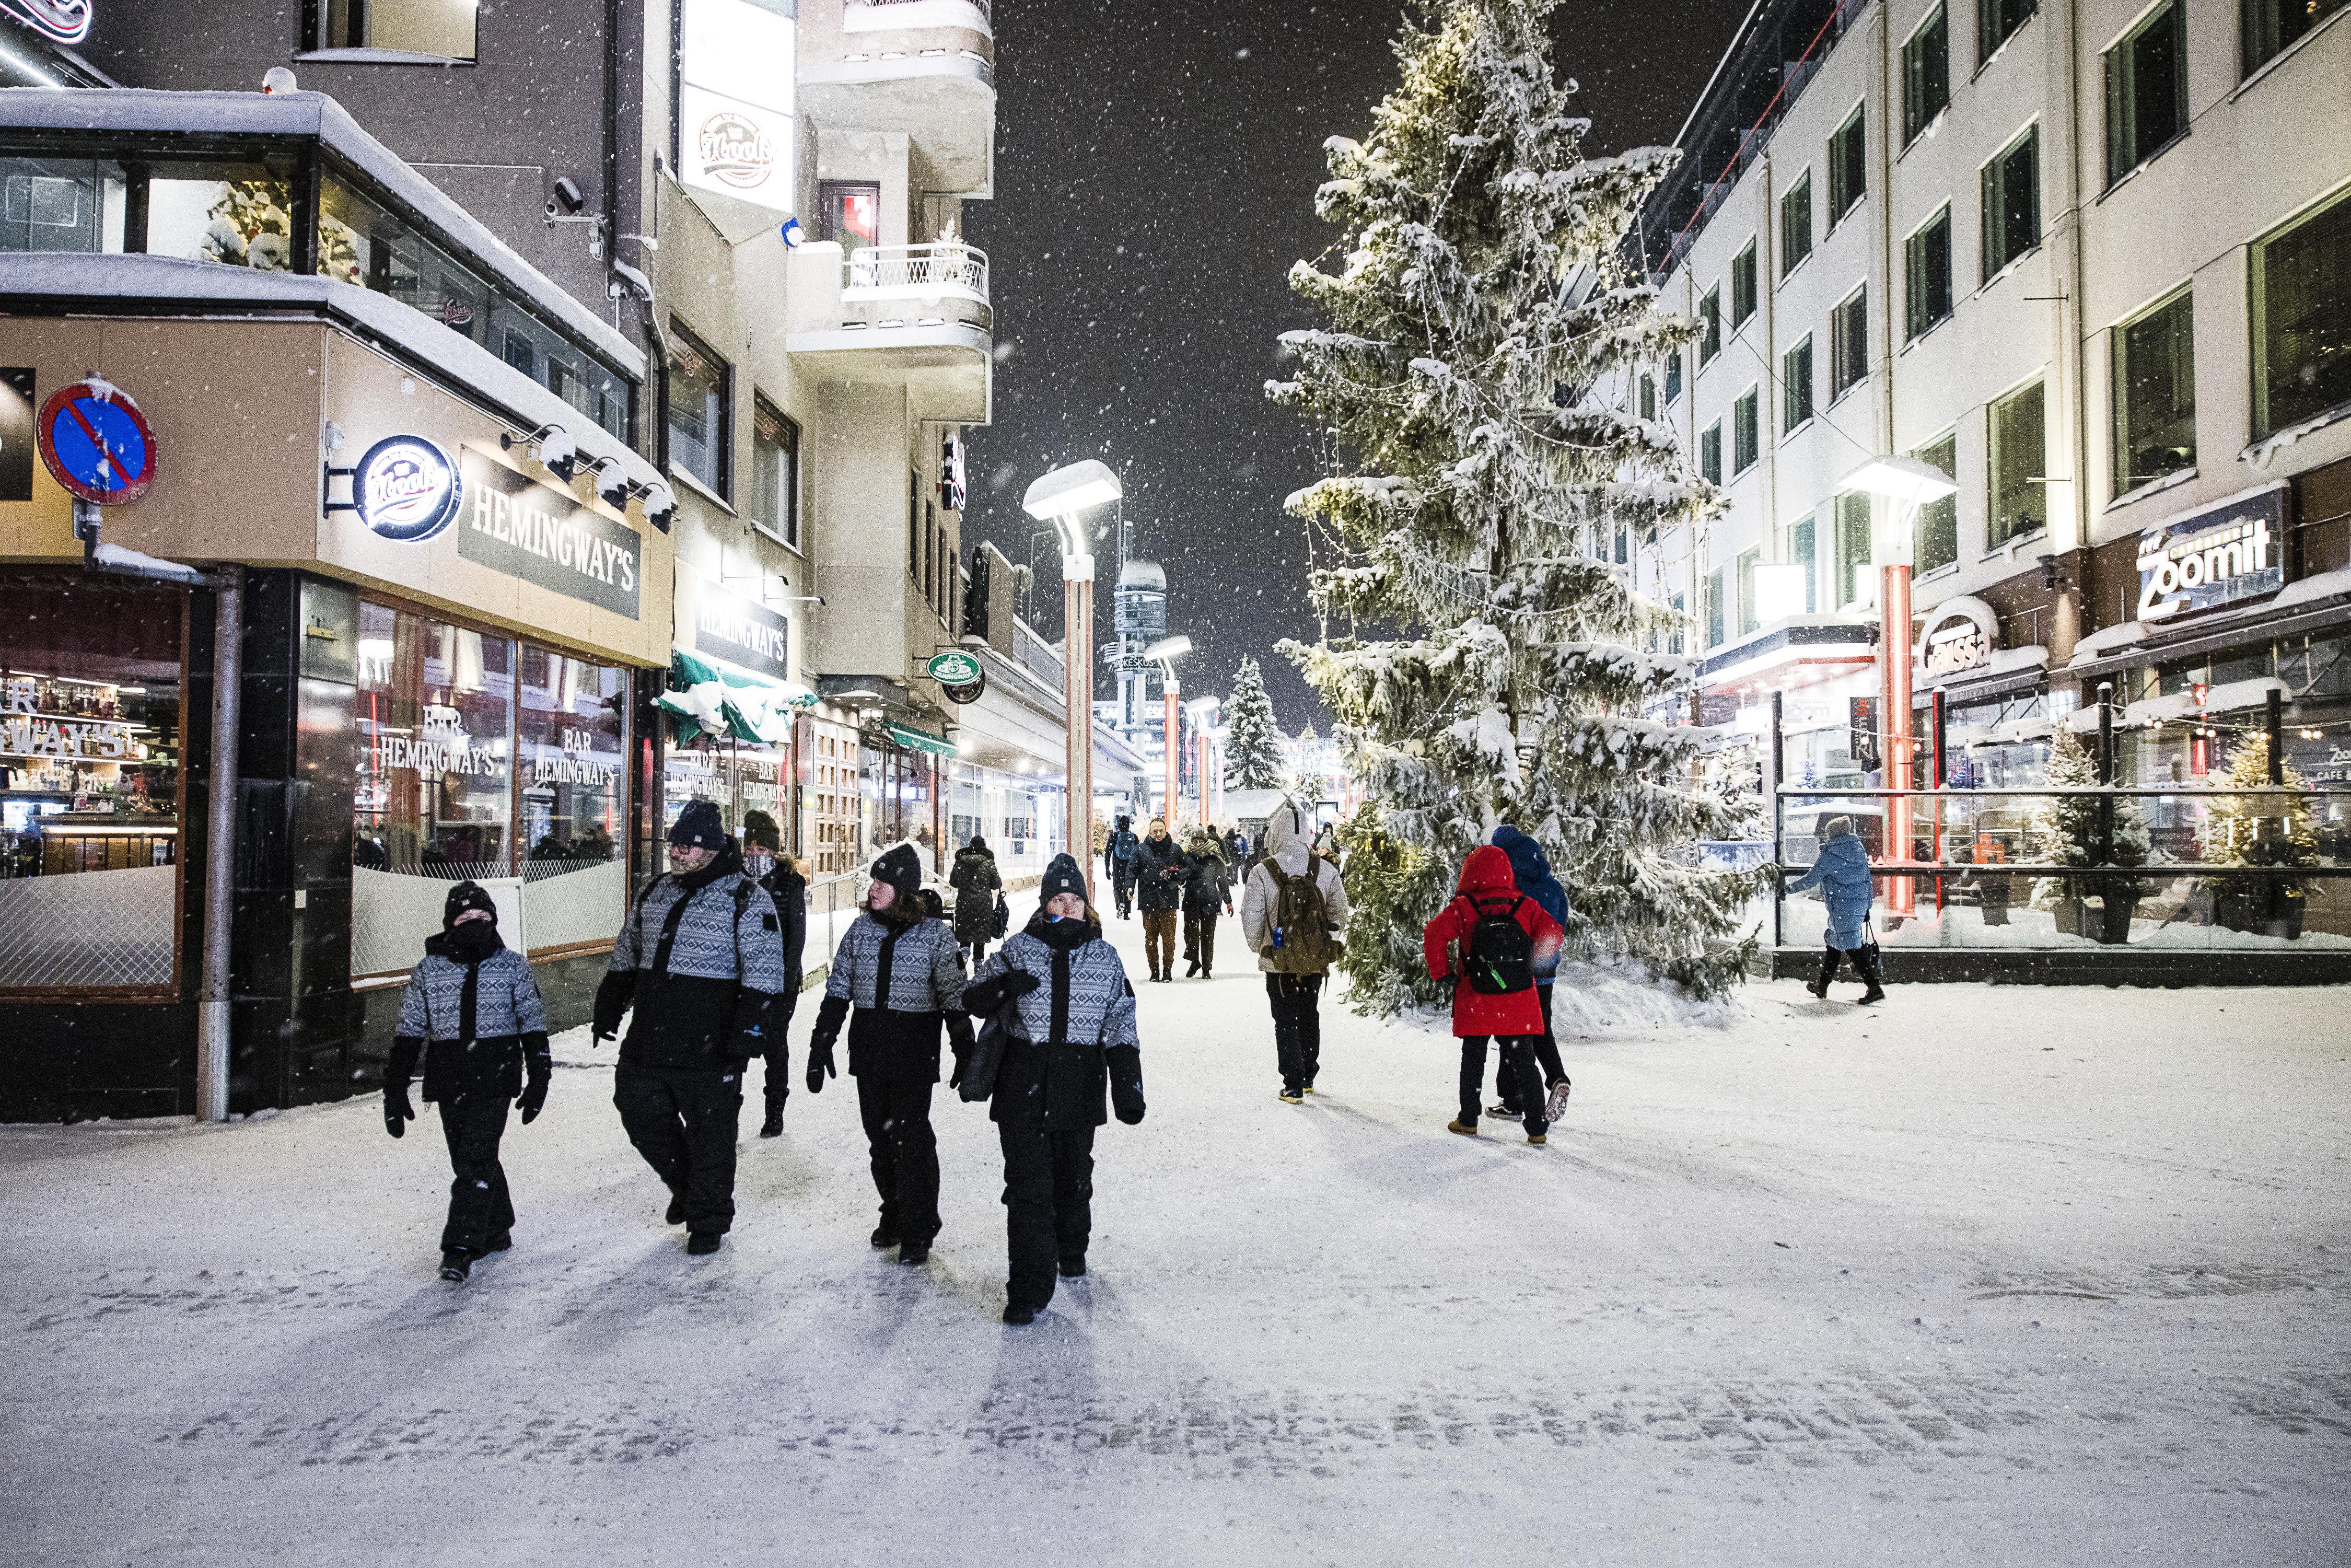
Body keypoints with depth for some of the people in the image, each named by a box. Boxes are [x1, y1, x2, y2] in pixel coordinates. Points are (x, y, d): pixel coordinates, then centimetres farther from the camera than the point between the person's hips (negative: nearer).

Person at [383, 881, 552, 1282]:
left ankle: (460, 1248, -8)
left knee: (476, 1160, -11)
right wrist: (395, 1090, 5)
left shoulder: (513, 967, 1)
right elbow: (408, 1033, 8)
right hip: (449, 1083, 3)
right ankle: (496, 1232, 28)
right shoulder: (428, 972, 4)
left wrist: (539, 1079, 1)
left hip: (496, 1079, -3)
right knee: (471, 1160, 11)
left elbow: (533, 1024, 6)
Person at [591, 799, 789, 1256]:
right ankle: (685, 1185, 37)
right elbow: (627, 953, 24)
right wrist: (609, 1007, 20)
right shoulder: (655, 892, 11)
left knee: (709, 1133, 4)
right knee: (641, 1115, 13)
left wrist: (751, 1026, -21)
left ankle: (708, 1221, 23)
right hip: (647, 1041, 6)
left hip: (710, 1043, -6)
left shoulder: (747, 899, -8)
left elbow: (764, 970, -13)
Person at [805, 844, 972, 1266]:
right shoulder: (861, 929, 4)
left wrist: (967, 1057, -5)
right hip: (869, 1054, 4)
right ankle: (894, 1215, 30)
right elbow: (837, 991, 8)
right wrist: (820, 1047, 4)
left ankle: (918, 1230, 11)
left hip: (914, 1056, -4)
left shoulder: (935, 935, -6)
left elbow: (954, 1000, -4)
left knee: (911, 1138, -4)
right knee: (879, 1137, 12)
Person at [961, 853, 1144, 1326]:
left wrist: (1128, 1085, -7)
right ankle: (1029, 1288, 2)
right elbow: (973, 998, 5)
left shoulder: (1105, 957, 5)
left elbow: (1120, 1024, 2)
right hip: (1024, 1087, -2)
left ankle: (1072, 1249, 43)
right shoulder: (1019, 950, 1)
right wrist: (1001, 987, -18)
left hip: (1080, 1085, 2)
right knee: (1028, 1184, -5)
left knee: (1074, 1178, 16)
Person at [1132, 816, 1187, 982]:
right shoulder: (1140, 849, 7)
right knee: (1151, 937, 5)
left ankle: (1167, 970, 10)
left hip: (1169, 900, 0)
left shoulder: (1175, 849, 8)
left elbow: (1186, 869, 14)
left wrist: (1175, 875, -7)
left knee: (1168, 937, 0)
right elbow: (1132, 869, 2)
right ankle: (1154, 971, 14)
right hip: (1148, 900, 1)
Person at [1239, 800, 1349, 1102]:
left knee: (1286, 1022, 7)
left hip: (1279, 962, -3)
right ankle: (1308, 1077, 32)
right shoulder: (1326, 870, -4)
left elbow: (1251, 918, -11)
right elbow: (1340, 913, 4)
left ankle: (1294, 1087, 4)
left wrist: (1259, 948, 7)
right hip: (1316, 962, 3)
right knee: (1309, 1017, 20)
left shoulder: (1263, 872, -14)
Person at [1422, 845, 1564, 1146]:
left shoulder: (1463, 908, -6)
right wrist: (1531, 961, 7)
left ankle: (1468, 1121, 21)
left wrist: (1442, 973, -7)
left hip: (1476, 1004, -1)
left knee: (1473, 1060, 14)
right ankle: (1537, 1129, 5)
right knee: (1524, 1062, 8)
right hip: (1520, 1005, 1)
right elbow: (1554, 934, -7)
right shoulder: (1525, 906, 0)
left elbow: (1434, 933, -16)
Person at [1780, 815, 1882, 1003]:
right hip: (1860, 904, 8)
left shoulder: (1830, 855, -11)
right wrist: (1867, 908, 20)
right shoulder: (1860, 850, 11)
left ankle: (1875, 988, -16)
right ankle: (1822, 987, 26)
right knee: (1833, 942, 17)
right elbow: (1867, 881, 14)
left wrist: (1788, 890, 6)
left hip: (1841, 907, -8)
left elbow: (1810, 880, -8)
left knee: (1851, 947, -8)